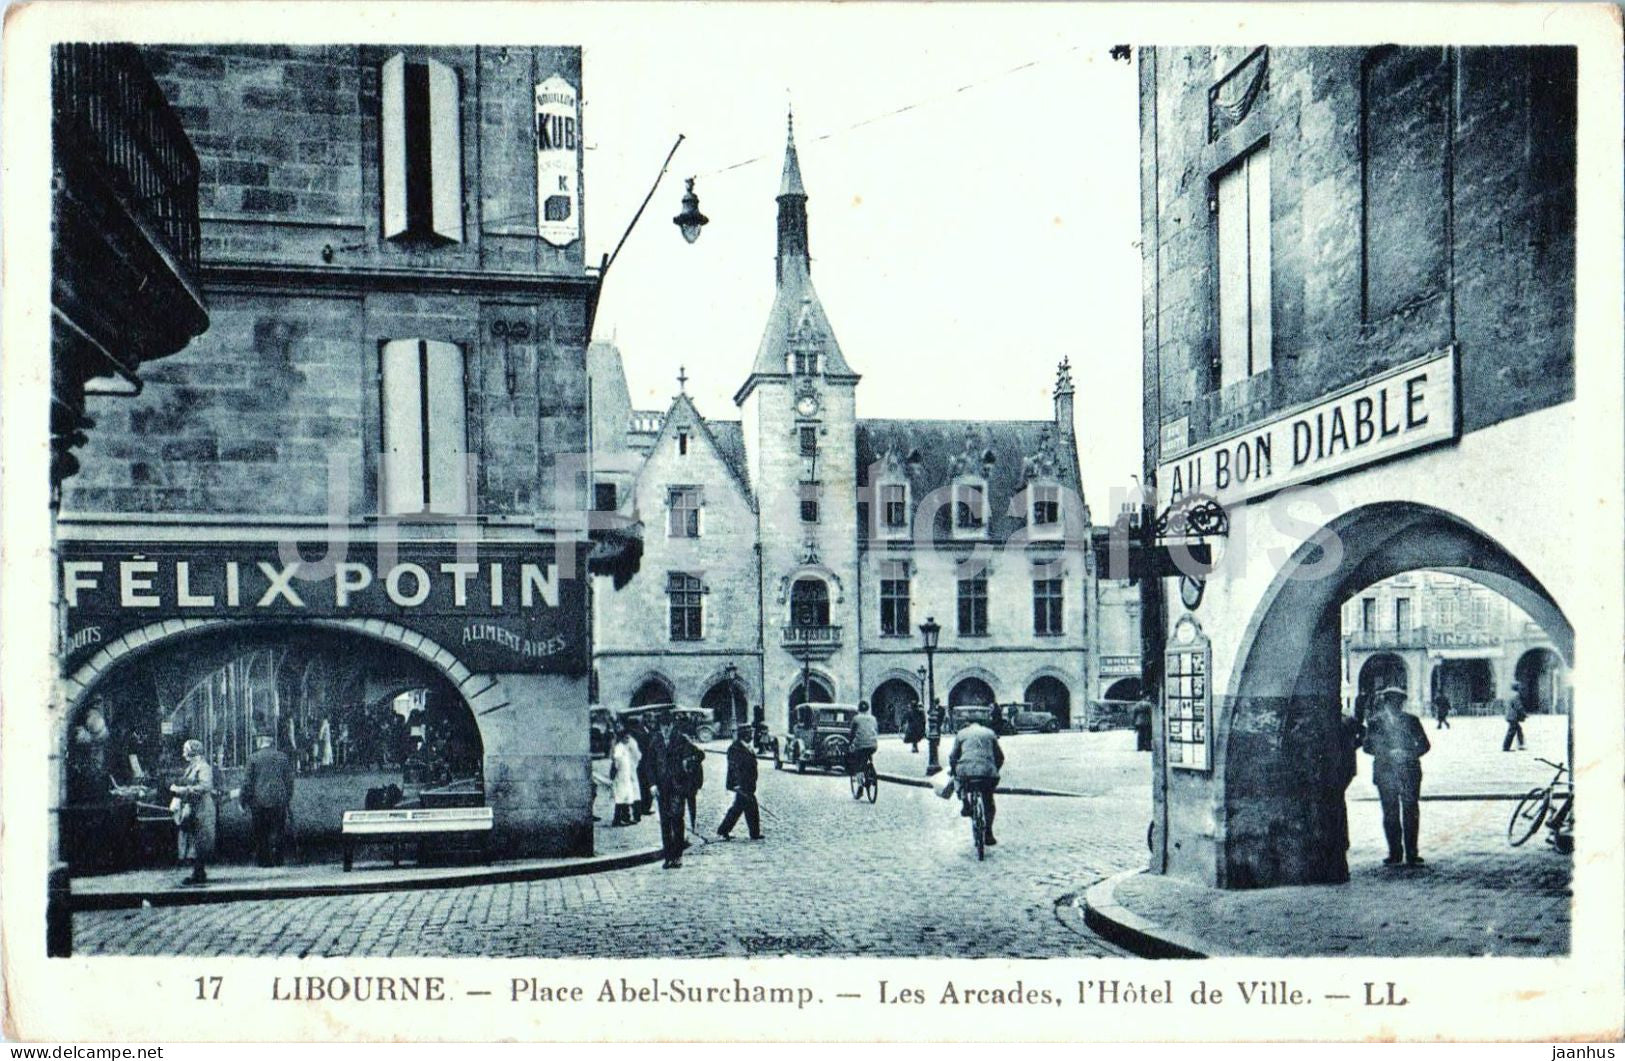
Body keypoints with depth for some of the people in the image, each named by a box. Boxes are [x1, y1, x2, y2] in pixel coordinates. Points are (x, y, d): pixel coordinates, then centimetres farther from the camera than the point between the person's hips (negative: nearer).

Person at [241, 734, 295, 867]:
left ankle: (262, 860, 8)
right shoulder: (283, 758, 5)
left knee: (260, 832, 7)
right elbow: (289, 781, 7)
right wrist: (288, 799, 15)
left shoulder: (253, 758, -2)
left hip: (259, 801, -2)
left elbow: (248, 781, -3)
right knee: (277, 832, 6)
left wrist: (243, 800, 4)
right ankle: (276, 860, 4)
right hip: (279, 801, 2)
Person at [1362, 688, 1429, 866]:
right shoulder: (1375, 722, 7)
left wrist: (1411, 754, -8)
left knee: (1410, 812, -4)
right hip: (1385, 771, 0)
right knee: (1390, 813, -2)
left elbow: (1424, 744, 10)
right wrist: (1388, 753, -10)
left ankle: (1411, 853, 1)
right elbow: (1368, 747, 5)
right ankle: (1394, 853, 4)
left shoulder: (1411, 720, 9)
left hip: (1409, 770, 0)